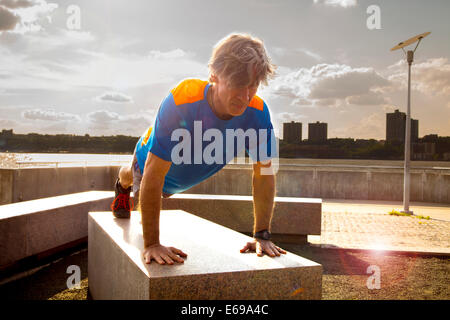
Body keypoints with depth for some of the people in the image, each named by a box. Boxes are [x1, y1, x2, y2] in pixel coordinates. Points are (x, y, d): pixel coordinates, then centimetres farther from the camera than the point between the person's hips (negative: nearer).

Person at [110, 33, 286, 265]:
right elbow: (154, 175, -44)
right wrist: (151, 244, -43)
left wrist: (262, 235, -26)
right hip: (151, 161, -3)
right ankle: (123, 185, 72)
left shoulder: (257, 113, -37)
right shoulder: (181, 102, -48)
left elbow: (264, 174, -25)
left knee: (164, 190, 38)